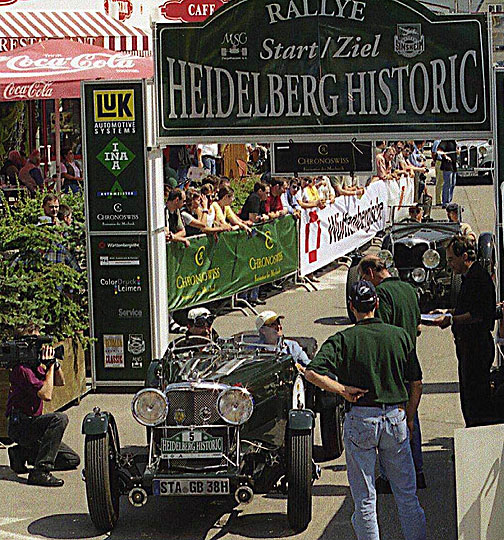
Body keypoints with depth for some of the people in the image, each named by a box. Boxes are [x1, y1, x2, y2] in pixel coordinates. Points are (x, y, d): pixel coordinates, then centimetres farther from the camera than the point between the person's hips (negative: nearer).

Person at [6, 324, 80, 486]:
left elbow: (60, 382, 21)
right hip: (20, 426, -9)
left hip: (30, 424, 9)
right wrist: (49, 365, -16)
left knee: (72, 460, 6)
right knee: (60, 418, -33)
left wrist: (54, 362, 4)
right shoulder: (22, 369, -17)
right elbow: (46, 394, -25)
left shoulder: (35, 366, 12)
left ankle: (21, 454, 13)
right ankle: (40, 471, -32)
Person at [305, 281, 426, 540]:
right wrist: (409, 417, 18)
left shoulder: (343, 339, -6)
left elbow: (312, 373, -19)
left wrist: (343, 389, -10)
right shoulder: (400, 336, 2)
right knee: (407, 495, 13)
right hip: (395, 418, 2)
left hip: (360, 420, -2)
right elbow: (416, 382, 7)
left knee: (364, 499, 6)